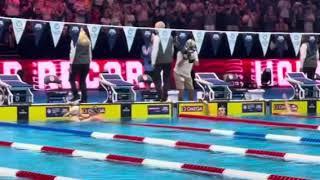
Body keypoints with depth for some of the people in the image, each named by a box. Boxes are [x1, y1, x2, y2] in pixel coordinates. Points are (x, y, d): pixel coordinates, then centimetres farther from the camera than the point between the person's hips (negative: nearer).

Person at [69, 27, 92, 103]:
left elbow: (73, 53, -10)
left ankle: (76, 95, -4)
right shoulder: (88, 41, 10)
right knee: (83, 80, 9)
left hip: (77, 63, -5)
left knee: (71, 79, 9)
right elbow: (90, 53, 12)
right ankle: (84, 98, 4)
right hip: (86, 63, 5)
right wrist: (89, 63, 19)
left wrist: (71, 64, -7)